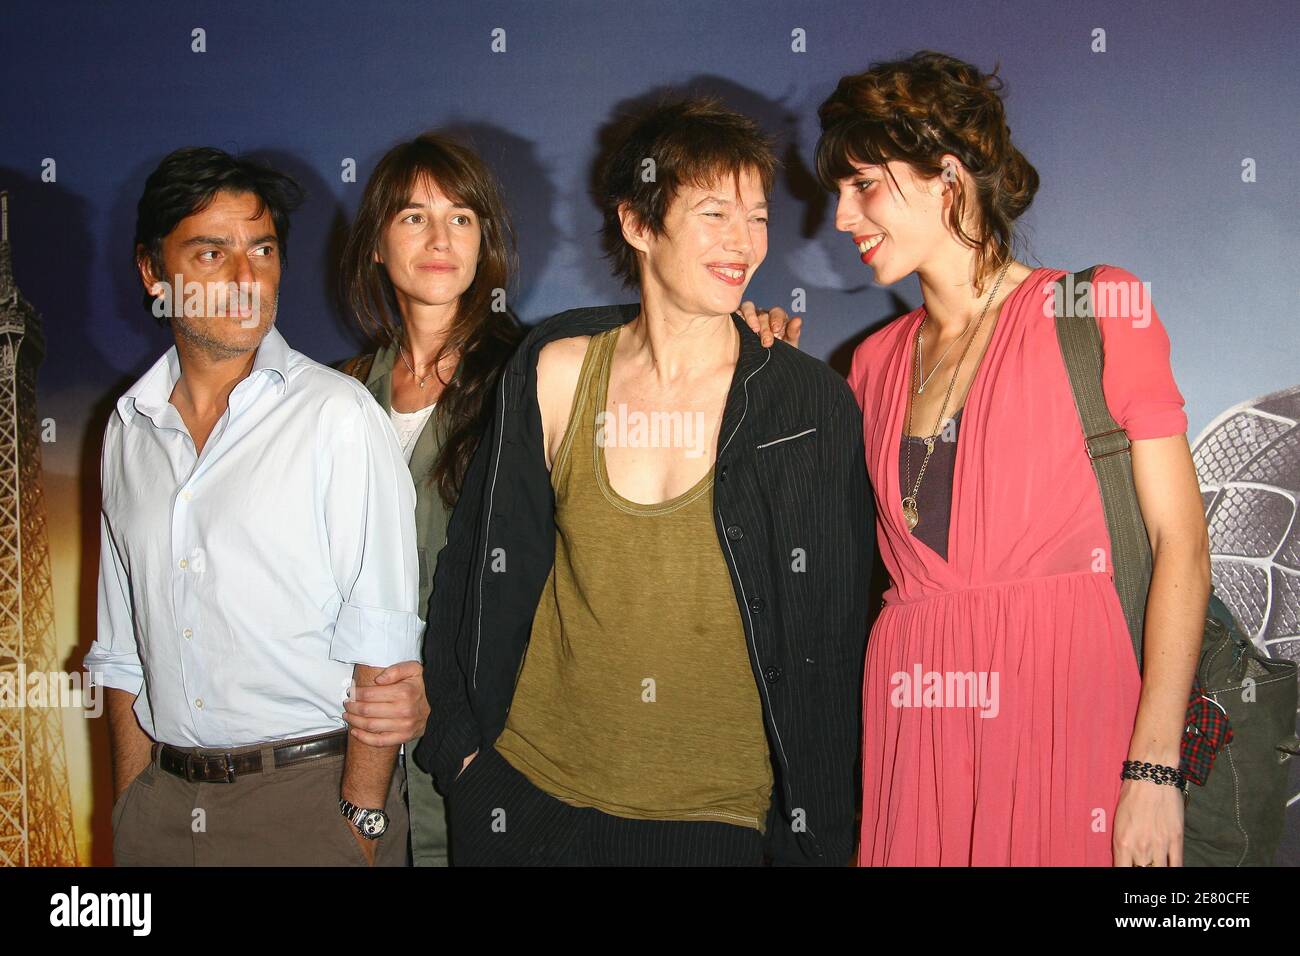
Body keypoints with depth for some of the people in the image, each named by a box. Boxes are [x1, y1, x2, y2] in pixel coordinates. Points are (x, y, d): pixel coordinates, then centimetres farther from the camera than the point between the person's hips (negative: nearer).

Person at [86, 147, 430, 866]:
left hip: (309, 800, -4)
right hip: (161, 802, 5)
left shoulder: (338, 415, -10)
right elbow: (123, 650, 12)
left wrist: (361, 821, -15)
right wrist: (130, 808, 8)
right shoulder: (129, 426, 6)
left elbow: (379, 643, -13)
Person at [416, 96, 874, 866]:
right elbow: (486, 565, 6)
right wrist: (462, 740, 4)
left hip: (720, 810, -1)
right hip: (533, 791, 2)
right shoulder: (556, 371, -3)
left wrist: (817, 831, -2)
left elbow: (834, 633, -3)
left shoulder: (812, 404, -8)